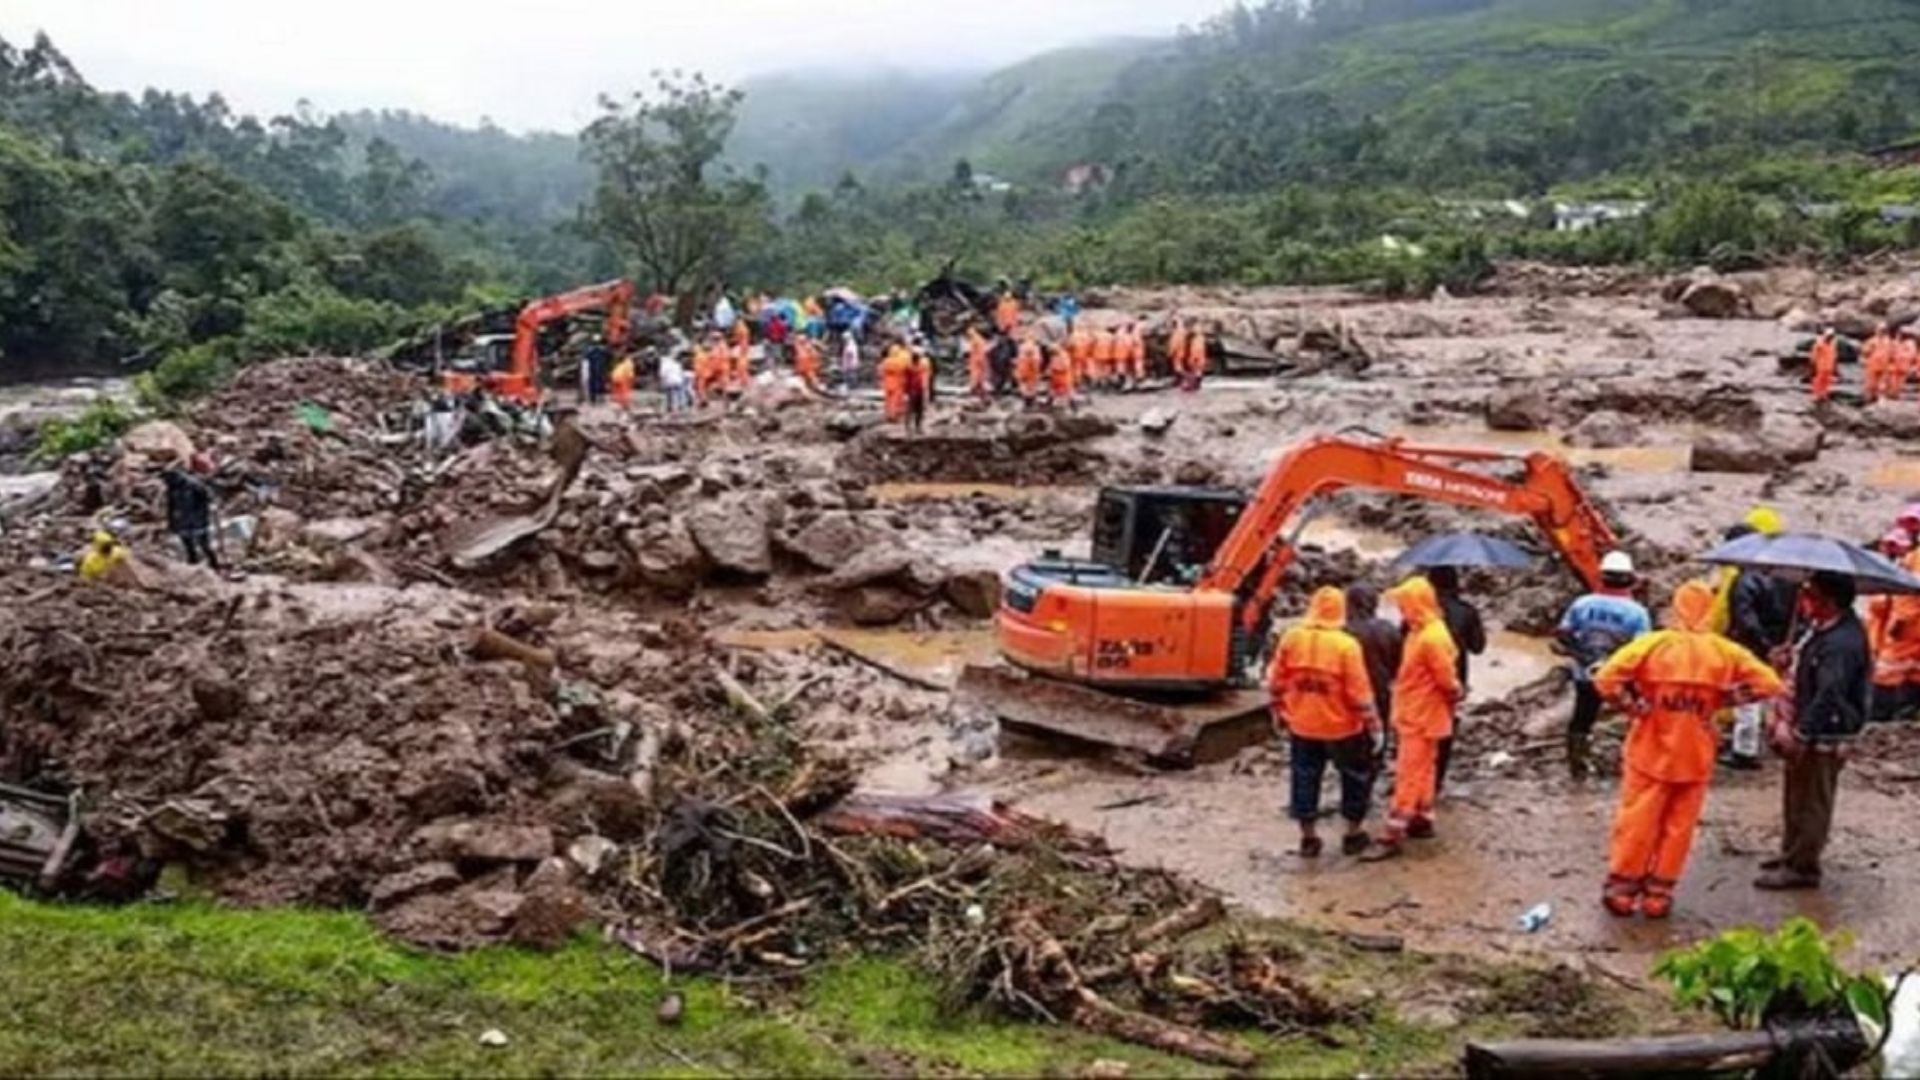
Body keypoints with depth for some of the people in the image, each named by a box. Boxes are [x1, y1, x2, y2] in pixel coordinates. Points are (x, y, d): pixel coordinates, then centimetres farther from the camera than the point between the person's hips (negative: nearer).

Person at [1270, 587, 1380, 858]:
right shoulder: (1346, 645, -17)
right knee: (1356, 777, 16)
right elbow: (1359, 692, -15)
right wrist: (1372, 724, -5)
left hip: (1301, 725, 3)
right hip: (1342, 726, -3)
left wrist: (1279, 713, 14)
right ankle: (1353, 834, 24)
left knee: (1305, 779, 14)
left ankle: (1308, 838, 19)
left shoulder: (1291, 638, -6)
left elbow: (1276, 682, 1)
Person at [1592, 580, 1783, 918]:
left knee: (1636, 823, 9)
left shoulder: (1652, 644, -12)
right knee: (1678, 827, 13)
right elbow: (1769, 683, -4)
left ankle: (1621, 889, 17)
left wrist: (1635, 705, -8)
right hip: (1695, 757, 2)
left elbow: (1606, 680, -20)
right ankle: (1659, 895, 18)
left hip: (1650, 753, -1)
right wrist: (1721, 698, -1)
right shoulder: (1725, 652, -4)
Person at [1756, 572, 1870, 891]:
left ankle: (1801, 868, 13)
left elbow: (1828, 696, -32)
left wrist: (1799, 733, -28)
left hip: (1823, 736, -10)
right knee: (1795, 796, 22)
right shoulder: (1823, 629, 5)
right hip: (1807, 729, 10)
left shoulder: (1841, 643, -27)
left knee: (1811, 802, 2)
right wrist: (1786, 718, 12)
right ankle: (1792, 854, 36)